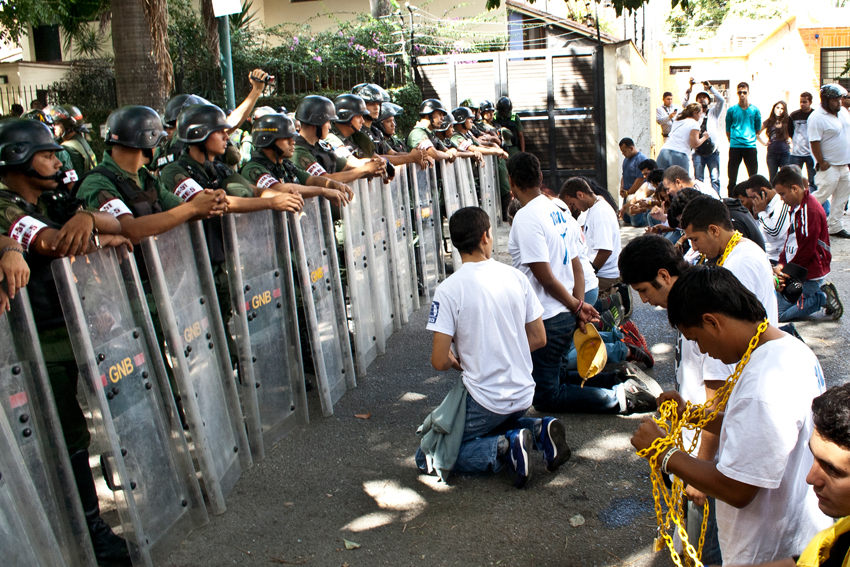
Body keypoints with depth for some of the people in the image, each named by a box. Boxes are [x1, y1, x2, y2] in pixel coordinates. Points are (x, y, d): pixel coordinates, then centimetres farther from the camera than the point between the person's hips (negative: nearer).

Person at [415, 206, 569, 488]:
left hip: (483, 399, -6)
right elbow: (539, 339, 6)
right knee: (498, 422, 37)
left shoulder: (448, 289, -15)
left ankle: (504, 448, -10)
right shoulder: (515, 277, -1)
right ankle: (538, 430, 7)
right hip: (523, 394, 6)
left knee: (428, 457, 10)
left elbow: (439, 361, -16)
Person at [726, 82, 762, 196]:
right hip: (735, 147, -1)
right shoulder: (732, 110, 3)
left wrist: (750, 139, 11)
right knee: (732, 178, 2)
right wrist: (733, 141, 9)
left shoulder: (755, 110, 5)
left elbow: (758, 130, 13)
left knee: (753, 177, 3)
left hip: (750, 147, 1)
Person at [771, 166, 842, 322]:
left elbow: (807, 249, -20)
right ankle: (821, 291, 12)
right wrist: (781, 265, -2)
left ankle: (824, 298, 1)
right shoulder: (796, 206, 10)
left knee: (778, 313, -9)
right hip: (796, 269, 10)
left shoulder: (811, 210, -20)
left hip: (809, 273, -10)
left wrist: (787, 272, -13)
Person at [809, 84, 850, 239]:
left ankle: (835, 227, 18)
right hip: (829, 166, -8)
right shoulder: (817, 117, -18)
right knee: (822, 196, -8)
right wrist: (821, 163, -19)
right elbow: (814, 142, -20)